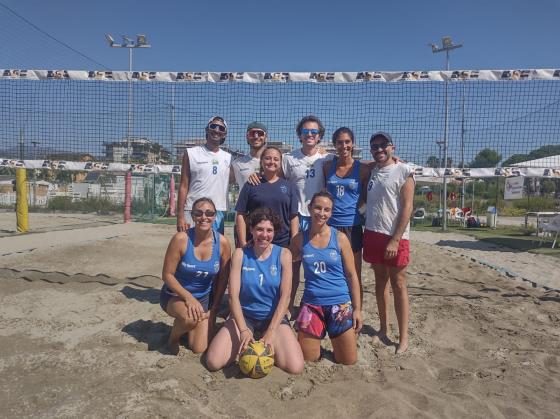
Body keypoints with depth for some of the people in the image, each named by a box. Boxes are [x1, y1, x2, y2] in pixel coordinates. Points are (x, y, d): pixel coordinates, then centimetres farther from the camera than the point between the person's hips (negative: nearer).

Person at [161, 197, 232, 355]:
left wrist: (214, 309, -2)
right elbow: (167, 275, -15)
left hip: (204, 298, 3)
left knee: (199, 349, -2)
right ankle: (174, 336, 2)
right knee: (191, 318, -35)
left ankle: (188, 326, 32)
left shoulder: (222, 243, -14)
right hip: (175, 295, -3)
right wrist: (188, 296, -26)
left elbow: (223, 280, -3)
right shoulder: (181, 239, -22)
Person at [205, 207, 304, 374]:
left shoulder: (283, 255, -6)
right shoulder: (240, 254, -5)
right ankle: (245, 346, 11)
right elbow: (233, 295, -10)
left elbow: (285, 296, -11)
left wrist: (271, 332, -20)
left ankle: (264, 346, 9)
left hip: (274, 317, 0)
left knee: (295, 367, -21)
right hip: (244, 316, 1)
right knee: (213, 362, -19)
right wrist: (243, 330, -23)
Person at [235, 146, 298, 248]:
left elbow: (293, 217, 6)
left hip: (283, 243, 1)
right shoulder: (251, 185, 4)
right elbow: (241, 215, 1)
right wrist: (243, 243, -6)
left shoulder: (288, 186, 8)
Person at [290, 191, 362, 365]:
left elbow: (352, 275, 1)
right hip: (311, 303, 1)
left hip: (340, 303, -1)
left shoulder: (340, 238, -4)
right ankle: (318, 339, 35)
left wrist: (357, 308, -1)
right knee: (307, 359, 7)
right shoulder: (300, 239, 0)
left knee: (349, 361, 7)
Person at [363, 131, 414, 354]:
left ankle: (403, 337, 11)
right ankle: (383, 329, 25)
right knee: (380, 281, 12)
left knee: (398, 285, 1)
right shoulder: (372, 171, 12)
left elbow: (407, 208, -11)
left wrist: (395, 240, -16)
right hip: (372, 233, 6)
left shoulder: (404, 171, -5)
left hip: (394, 237, -5)